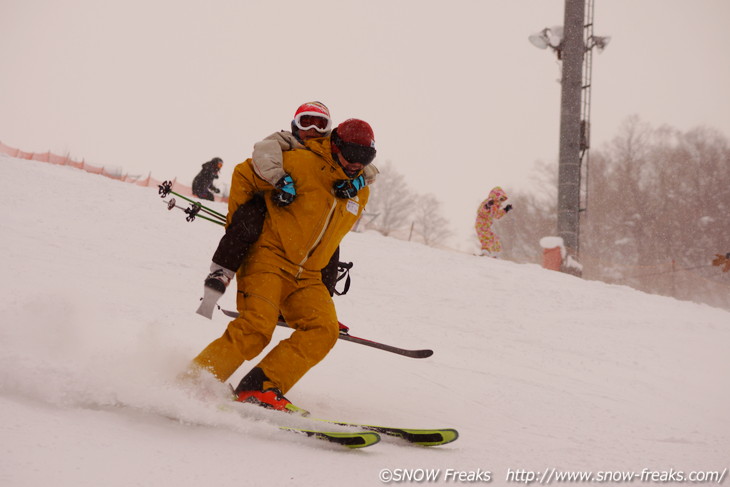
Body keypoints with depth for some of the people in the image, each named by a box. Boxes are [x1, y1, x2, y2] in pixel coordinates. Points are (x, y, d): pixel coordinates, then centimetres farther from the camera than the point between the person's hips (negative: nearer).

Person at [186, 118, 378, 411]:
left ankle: (261, 387, -19)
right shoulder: (303, 163, -11)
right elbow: (244, 175, -3)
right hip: (269, 258, -6)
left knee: (324, 329, -18)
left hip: (306, 277, 7)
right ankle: (191, 383, -14)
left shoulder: (360, 194, 11)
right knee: (256, 328, -24)